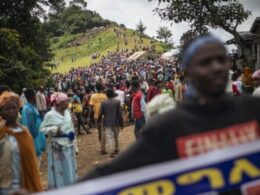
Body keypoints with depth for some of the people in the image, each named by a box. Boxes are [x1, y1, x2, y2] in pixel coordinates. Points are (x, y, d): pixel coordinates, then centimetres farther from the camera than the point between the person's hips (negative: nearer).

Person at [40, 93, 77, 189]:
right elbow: (43, 128, -12)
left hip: (69, 144, 7)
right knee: (59, 169, 2)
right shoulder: (50, 114, -14)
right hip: (58, 146, -6)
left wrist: (72, 133, 6)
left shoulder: (67, 112, 5)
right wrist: (55, 130, -22)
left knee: (70, 168, 16)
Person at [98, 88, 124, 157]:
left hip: (107, 123, -1)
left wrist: (99, 120, 17)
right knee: (116, 137, 17)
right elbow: (120, 113, -7)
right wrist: (122, 123, -1)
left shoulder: (103, 103, -4)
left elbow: (101, 113, -1)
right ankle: (116, 149, 30)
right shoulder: (117, 102, -7)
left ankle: (111, 151, -11)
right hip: (116, 122, 1)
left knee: (109, 137, -2)